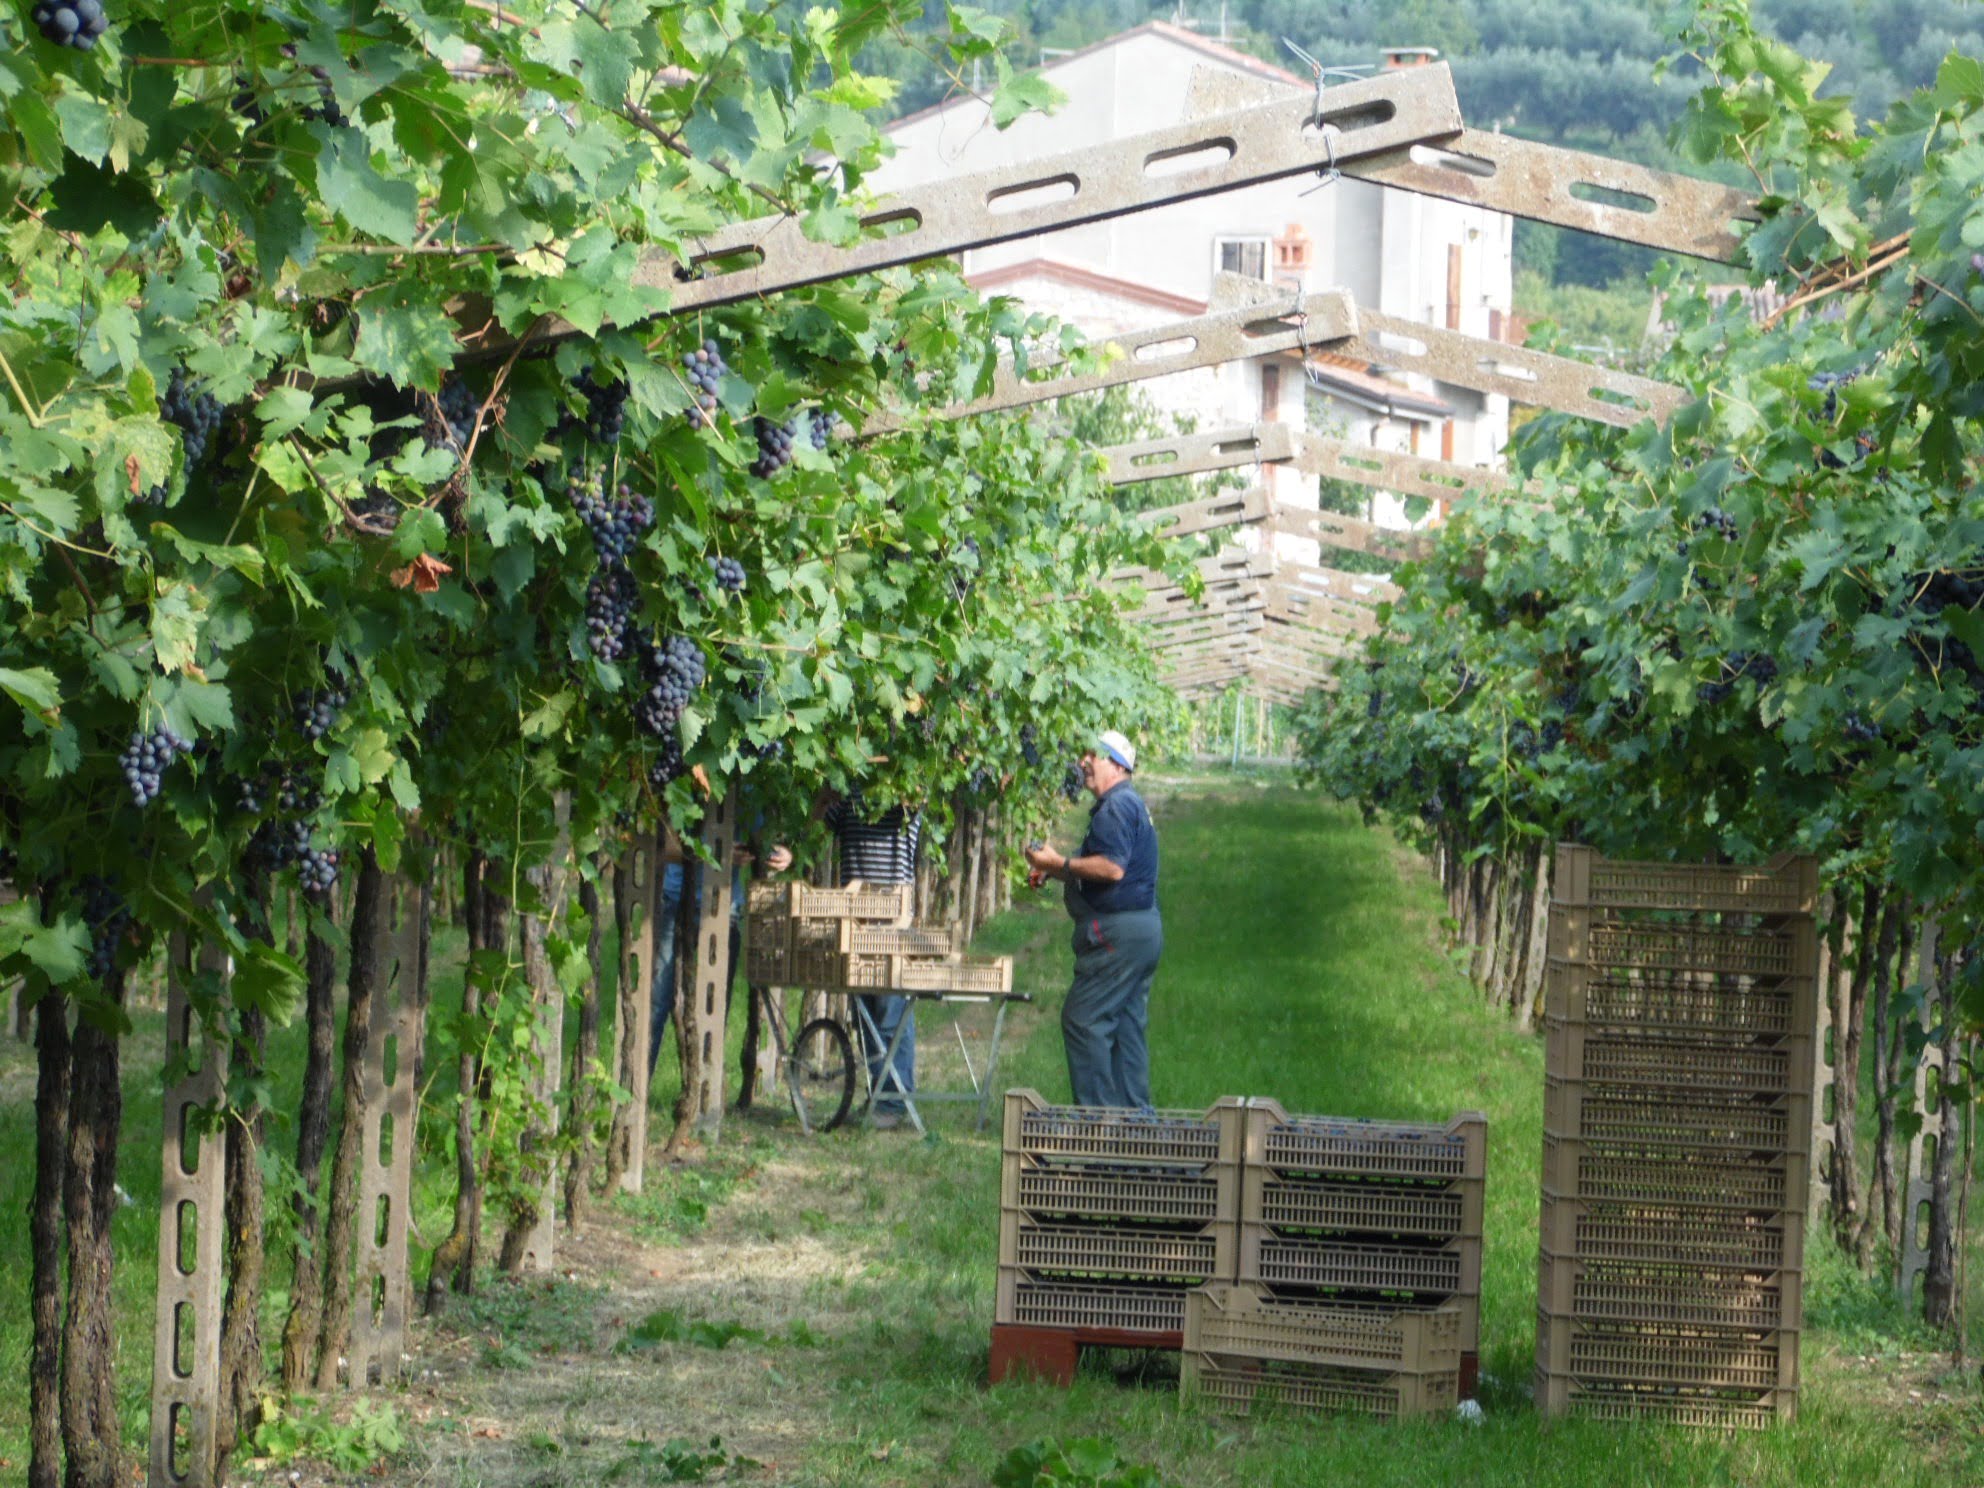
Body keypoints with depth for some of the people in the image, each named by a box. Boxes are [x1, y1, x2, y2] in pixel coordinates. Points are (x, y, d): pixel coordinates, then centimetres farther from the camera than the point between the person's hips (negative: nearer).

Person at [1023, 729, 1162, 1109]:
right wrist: (1058, 873, 18)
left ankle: (1097, 1113, -9)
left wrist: (1059, 863, -15)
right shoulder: (1131, 804, 21)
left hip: (1119, 931, -11)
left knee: (1083, 1018, -8)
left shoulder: (1116, 807, -13)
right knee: (1128, 1024, 12)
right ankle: (1134, 1112, 14)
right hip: (1144, 927, 11)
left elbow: (1112, 868, -24)